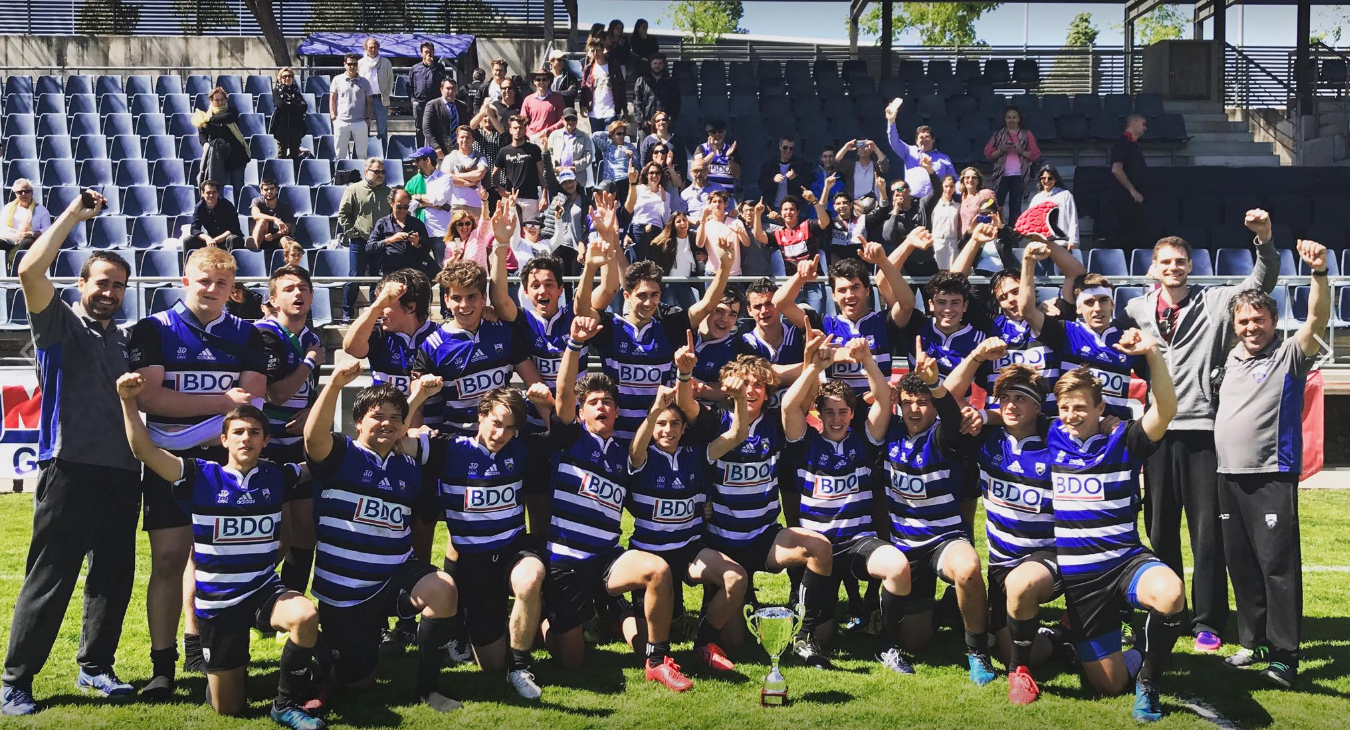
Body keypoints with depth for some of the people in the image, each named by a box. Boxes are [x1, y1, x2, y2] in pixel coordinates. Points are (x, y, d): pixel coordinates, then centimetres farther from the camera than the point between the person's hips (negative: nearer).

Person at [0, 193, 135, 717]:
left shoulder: (123, 341, 18)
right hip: (71, 471, -6)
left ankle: (95, 667, 26)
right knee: (49, 580, -4)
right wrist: (73, 214, -13)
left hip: (122, 473, 6)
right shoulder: (59, 324, 0)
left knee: (113, 576, 12)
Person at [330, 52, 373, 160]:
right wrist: (333, 116, -2)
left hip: (360, 122, 0)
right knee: (340, 151, 4)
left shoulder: (364, 82, 7)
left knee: (361, 152, 3)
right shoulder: (337, 80, 5)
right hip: (341, 122, 0)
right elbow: (332, 99, 7)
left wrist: (368, 118, 1)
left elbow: (369, 101, 9)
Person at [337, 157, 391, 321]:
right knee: (355, 277, -4)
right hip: (359, 242, -3)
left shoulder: (388, 192, 10)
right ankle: (347, 313, 5)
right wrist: (353, 232, -8)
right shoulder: (354, 190, -1)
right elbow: (343, 214, -1)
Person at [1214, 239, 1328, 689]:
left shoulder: (1289, 355, -3)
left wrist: (1319, 273, -37)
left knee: (1278, 563, -8)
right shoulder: (1232, 358, 16)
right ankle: (1253, 641, 21)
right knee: (1240, 564, 11)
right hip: (1230, 476, 7)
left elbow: (1317, 320, -20)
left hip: (1273, 476, -7)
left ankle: (1284, 655, -5)